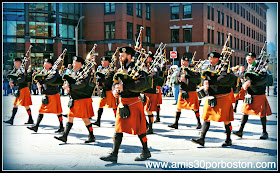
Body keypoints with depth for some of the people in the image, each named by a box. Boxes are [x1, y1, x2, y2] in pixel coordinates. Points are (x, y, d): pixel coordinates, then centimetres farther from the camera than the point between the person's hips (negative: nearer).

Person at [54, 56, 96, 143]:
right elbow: (70, 82, 17)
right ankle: (64, 136, 10)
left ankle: (92, 136, 13)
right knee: (70, 117, 7)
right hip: (74, 100, 8)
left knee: (85, 118, -1)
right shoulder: (74, 73, 15)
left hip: (83, 99, -8)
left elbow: (82, 84, -25)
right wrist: (68, 88, -6)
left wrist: (70, 86, -25)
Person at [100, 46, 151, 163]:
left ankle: (146, 152, 21)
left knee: (139, 128, 4)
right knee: (118, 129, 6)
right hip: (122, 103, 8)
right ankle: (114, 155, 10)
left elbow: (141, 82, -26)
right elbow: (115, 83, 15)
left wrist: (124, 87, -28)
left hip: (133, 102, -7)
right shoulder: (121, 69, 14)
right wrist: (115, 90, -9)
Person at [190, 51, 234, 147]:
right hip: (211, 97, 7)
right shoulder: (209, 67, 12)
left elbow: (225, 77, -26)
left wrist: (210, 82, -22)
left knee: (226, 119, 3)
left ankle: (228, 140, 17)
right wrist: (205, 83, -11)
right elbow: (205, 78, 14)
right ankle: (202, 139, 7)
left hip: (223, 97, -7)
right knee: (206, 117, 4)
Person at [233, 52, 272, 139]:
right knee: (245, 112, 4)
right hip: (249, 94, 5)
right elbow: (246, 79, 13)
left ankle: (264, 132, 18)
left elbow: (264, 79, -23)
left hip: (259, 95, -5)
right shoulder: (248, 68, 9)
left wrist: (251, 82, -30)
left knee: (262, 114, 3)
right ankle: (240, 131, 7)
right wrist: (244, 84, -10)